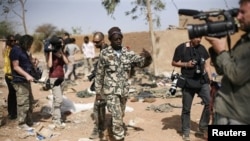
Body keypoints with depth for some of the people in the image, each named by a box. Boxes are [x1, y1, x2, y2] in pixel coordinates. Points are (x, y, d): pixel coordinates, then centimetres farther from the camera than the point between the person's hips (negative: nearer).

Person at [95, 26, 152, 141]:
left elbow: (142, 63, 2)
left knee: (120, 115, 19)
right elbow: (99, 74, -2)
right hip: (111, 91, -4)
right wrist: (98, 92, 0)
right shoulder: (104, 54, -8)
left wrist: (148, 57, -22)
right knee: (117, 116, -11)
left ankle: (113, 131, 43)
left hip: (124, 90, 5)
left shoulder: (128, 53, 1)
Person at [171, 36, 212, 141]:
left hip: (202, 82, 3)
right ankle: (185, 132, 21)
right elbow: (174, 63, 0)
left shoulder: (202, 48, 6)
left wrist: (211, 80, 4)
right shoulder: (181, 48, -6)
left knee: (210, 102, -8)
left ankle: (203, 126, 13)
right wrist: (186, 64, -16)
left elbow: (207, 65, 10)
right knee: (186, 109, 5)